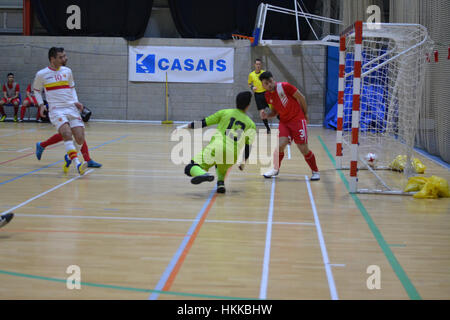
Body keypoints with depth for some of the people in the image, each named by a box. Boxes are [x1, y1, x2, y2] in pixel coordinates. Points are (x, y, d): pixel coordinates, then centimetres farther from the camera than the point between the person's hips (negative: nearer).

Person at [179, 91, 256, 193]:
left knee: (190, 168, -8)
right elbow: (248, 147, 12)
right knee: (222, 168, 37)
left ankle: (204, 174, -39)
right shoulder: (251, 125, 16)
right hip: (232, 154, 3)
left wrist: (187, 126, 25)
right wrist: (243, 163, 25)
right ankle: (221, 182, 9)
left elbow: (203, 122, 13)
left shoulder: (225, 112, 14)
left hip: (216, 147, -3)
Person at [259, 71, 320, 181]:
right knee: (280, 145, -15)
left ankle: (315, 172, 15)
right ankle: (275, 169, 9)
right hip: (284, 122, 4)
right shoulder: (268, 96, 3)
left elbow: (301, 97, -5)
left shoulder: (285, 86, -14)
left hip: (297, 119, -4)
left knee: (304, 149, -6)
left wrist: (305, 114, 4)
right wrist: (267, 115, -5)